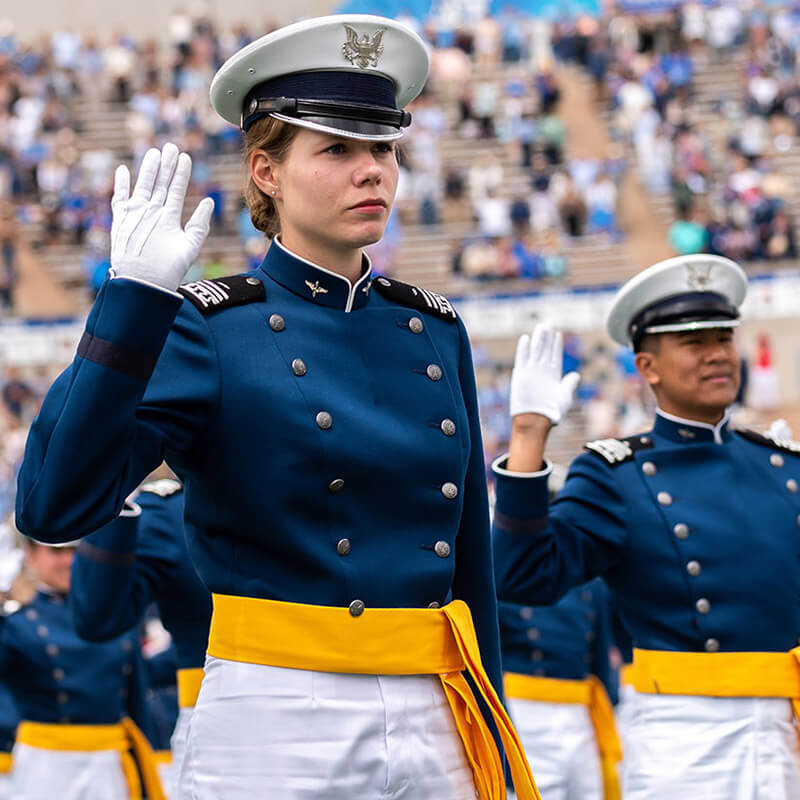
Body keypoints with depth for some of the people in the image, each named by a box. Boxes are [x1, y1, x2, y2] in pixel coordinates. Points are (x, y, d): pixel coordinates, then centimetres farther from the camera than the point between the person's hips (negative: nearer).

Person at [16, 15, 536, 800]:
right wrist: (134, 296, -21)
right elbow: (53, 505, -18)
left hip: (435, 729, 4)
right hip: (272, 730, -4)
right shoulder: (208, 329, -4)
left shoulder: (435, 331, 11)